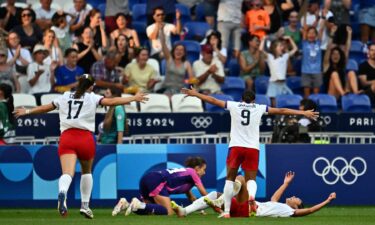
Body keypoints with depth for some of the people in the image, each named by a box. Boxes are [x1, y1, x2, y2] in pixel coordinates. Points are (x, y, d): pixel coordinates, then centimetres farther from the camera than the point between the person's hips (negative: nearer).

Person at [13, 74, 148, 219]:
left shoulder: (64, 97, 20)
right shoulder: (92, 98, 9)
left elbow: (45, 108, 28)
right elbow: (111, 102, -3)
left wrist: (27, 112, 43)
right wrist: (133, 98, 1)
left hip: (66, 137, 1)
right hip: (86, 137, -1)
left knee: (68, 173, -15)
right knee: (86, 172, 23)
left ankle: (62, 193, -47)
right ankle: (85, 205, 24)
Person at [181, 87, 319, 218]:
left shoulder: (233, 105, 11)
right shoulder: (260, 108, 10)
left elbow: (213, 100, 19)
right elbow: (281, 111, 14)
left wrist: (195, 94, 32)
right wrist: (303, 113, 19)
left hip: (236, 146, 0)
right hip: (253, 148, 0)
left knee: (230, 178, 10)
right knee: (251, 179, 10)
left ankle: (226, 211, 5)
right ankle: (251, 194, -25)